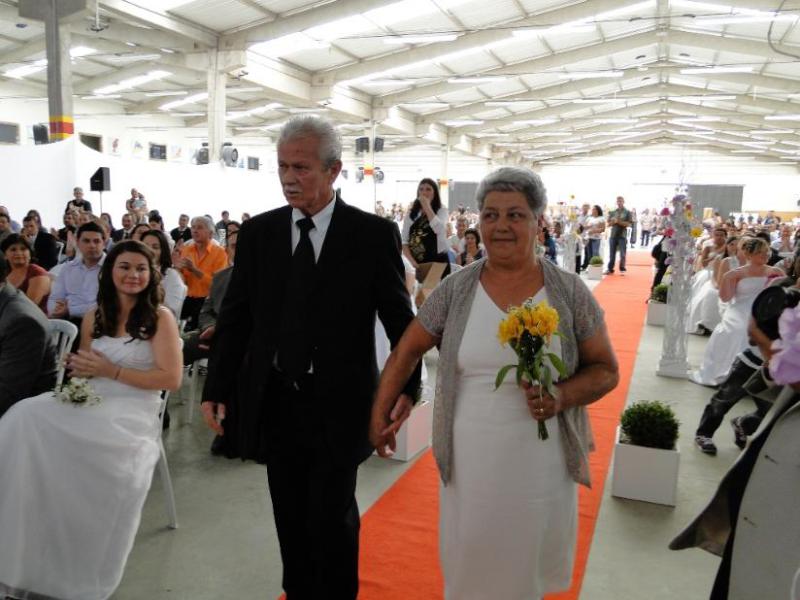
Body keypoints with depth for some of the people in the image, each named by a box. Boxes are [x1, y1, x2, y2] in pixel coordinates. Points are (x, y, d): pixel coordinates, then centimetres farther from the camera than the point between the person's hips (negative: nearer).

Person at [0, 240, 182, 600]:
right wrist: (76, 368, -1)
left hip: (133, 412, -5)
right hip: (91, 404, 5)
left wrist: (112, 370, -10)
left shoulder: (160, 317, -1)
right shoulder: (94, 317, 15)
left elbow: (171, 379, -7)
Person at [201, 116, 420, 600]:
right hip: (274, 402, 3)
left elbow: (400, 319, -2)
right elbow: (235, 318, 5)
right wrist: (217, 390, 2)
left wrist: (408, 386, -8)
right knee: (291, 517, 17)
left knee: (333, 519, 9)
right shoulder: (257, 233, 2)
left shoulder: (374, 233, -7)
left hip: (338, 404, -3)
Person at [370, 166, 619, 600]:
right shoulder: (455, 289, -4)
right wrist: (379, 416, 4)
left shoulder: (570, 292, -6)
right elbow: (408, 351, 5)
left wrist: (562, 396, -19)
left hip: (540, 465, 0)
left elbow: (606, 370, 0)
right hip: (469, 464, 1)